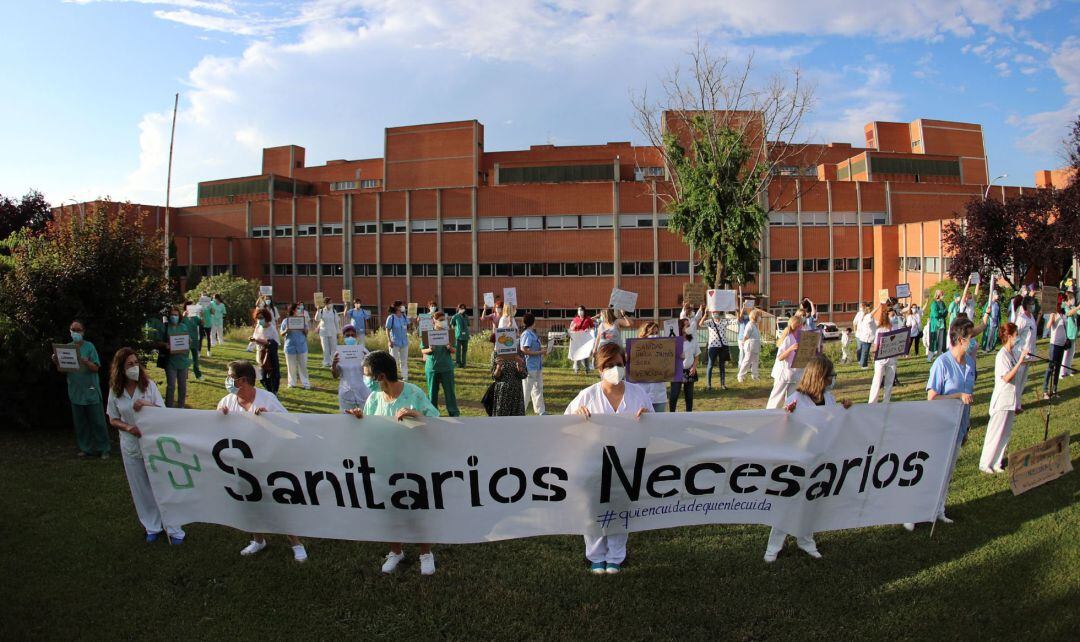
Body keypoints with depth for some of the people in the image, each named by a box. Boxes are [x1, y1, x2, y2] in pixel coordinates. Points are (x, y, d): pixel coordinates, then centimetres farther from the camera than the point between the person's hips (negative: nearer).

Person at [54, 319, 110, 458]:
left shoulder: (89, 346, -4)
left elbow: (96, 368, -9)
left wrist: (84, 361, -26)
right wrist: (56, 361, -10)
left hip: (91, 391, -3)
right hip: (75, 392, 4)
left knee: (97, 421, 0)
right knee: (80, 423, 9)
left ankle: (103, 449, 8)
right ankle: (86, 448, 20)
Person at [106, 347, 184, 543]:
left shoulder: (149, 385, -8)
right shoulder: (115, 391, -4)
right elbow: (113, 419, 4)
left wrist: (147, 404, -25)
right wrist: (128, 428, -16)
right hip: (131, 447, 2)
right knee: (141, 488, 12)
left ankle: (172, 528, 12)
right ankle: (152, 527, 29)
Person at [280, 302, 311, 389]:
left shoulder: (303, 319, 3)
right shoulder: (285, 321, 0)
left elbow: (306, 333, 2)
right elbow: (282, 333, 4)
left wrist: (305, 324, -14)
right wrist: (286, 330, -17)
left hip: (301, 345, 1)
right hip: (290, 346, 0)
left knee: (303, 365, 2)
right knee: (291, 366, 6)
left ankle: (305, 383, 6)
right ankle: (292, 382, 17)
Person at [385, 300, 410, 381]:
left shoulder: (404, 316, 4)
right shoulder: (391, 317, -11)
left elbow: (408, 326, 17)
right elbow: (387, 329, -9)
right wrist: (389, 340, -15)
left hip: (404, 342, 5)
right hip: (395, 342, -5)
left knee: (404, 360, 10)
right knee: (394, 360, 4)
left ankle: (405, 376, 17)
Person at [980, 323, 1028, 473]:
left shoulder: (1013, 353, 6)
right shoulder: (1002, 355, -19)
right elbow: (1006, 378, -26)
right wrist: (1020, 361, -27)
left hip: (1010, 401, 8)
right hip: (1001, 401, -8)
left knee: (1005, 434, 14)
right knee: (995, 433, 0)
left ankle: (996, 462, 25)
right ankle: (985, 464, 11)